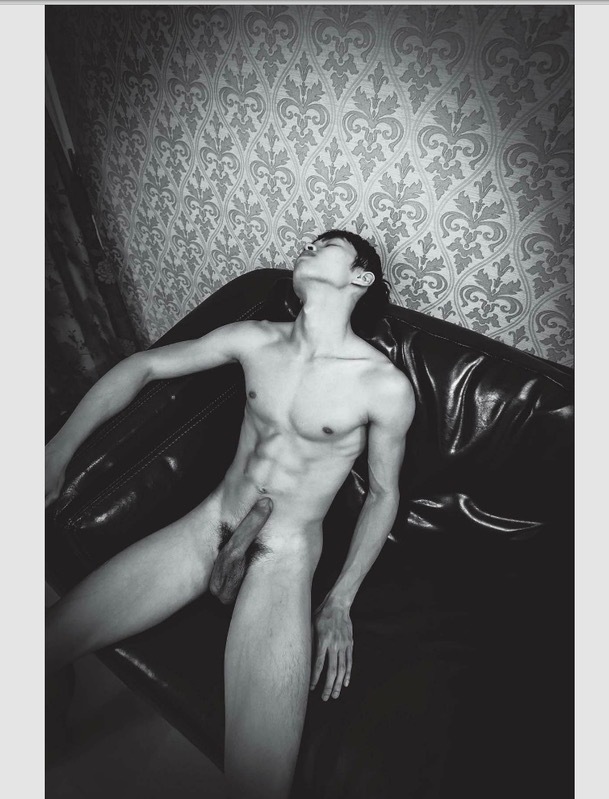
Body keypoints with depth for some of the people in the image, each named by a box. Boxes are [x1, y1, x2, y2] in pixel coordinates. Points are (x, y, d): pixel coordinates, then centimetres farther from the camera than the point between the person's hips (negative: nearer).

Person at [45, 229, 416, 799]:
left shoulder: (386, 386, -11)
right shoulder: (255, 339, -1)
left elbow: (383, 493, 0)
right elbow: (145, 365, 7)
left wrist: (340, 601, -3)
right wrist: (60, 448, 2)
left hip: (284, 558, -3)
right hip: (207, 525, 4)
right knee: (46, 644, 1)